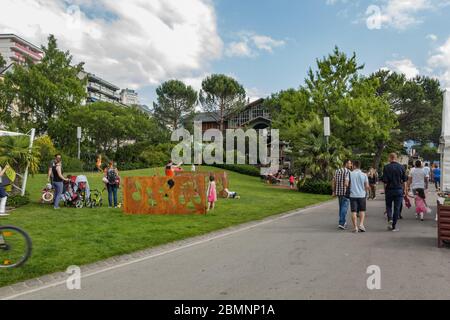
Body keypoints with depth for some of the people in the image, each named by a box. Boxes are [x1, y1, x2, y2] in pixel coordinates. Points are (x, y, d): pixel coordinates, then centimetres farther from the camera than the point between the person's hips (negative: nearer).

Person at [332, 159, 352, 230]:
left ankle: (343, 222, 24)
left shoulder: (337, 171, 11)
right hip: (345, 192, -7)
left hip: (338, 192, 7)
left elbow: (334, 182, 10)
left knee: (341, 208, 17)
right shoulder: (347, 171, -11)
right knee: (344, 208, -5)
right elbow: (346, 183, -22)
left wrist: (334, 192, 14)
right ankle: (341, 223, -10)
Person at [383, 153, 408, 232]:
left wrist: (385, 189, 5)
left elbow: (385, 181, -7)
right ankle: (394, 226, 8)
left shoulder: (386, 167, -7)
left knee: (388, 206, 16)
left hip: (389, 190, -1)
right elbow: (404, 180, 4)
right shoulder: (401, 167, 0)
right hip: (399, 190, 1)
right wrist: (404, 190, 13)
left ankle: (390, 219, -8)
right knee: (397, 208, 6)